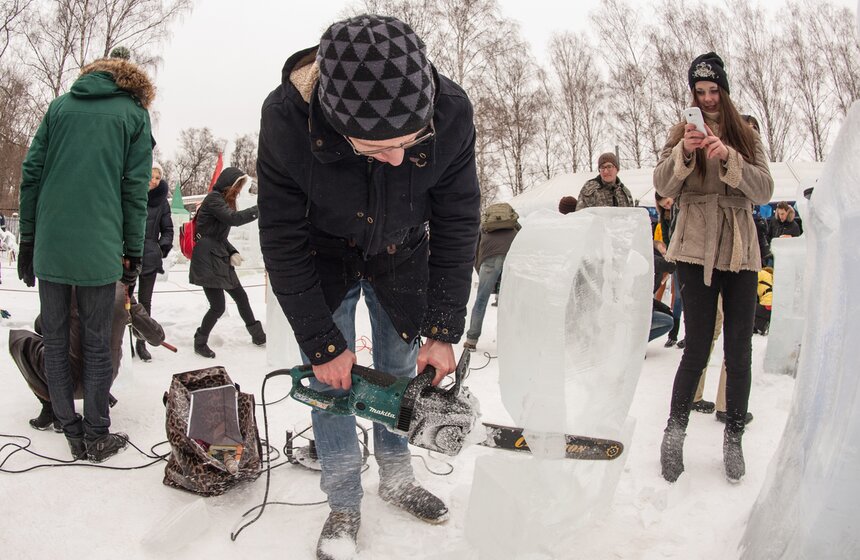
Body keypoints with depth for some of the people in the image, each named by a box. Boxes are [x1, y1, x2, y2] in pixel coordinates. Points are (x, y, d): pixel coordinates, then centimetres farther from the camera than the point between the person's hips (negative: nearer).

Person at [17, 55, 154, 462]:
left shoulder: (60, 105, 14)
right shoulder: (134, 113, 5)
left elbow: (30, 173, 9)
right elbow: (135, 189, -1)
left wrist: (27, 239, 13)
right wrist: (133, 252, 4)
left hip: (49, 245, 3)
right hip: (98, 249, -3)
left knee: (55, 340, 12)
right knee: (97, 344, 7)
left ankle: (72, 432, 19)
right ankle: (96, 436, 14)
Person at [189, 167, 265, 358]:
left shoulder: (224, 200, 17)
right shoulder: (213, 199, -11)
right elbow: (234, 218, -27)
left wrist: (233, 253, 2)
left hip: (221, 259, 9)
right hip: (207, 260, -9)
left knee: (241, 297, 12)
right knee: (218, 306, -7)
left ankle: (257, 335, 23)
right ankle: (200, 342, 12)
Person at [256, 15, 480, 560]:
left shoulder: (451, 112, -33)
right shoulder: (286, 119, -36)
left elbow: (457, 226, -19)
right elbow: (282, 239, -24)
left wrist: (443, 332, -18)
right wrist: (322, 345, -21)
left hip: (403, 256, 2)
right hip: (325, 258, -1)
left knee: (399, 370, 10)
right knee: (331, 381, -1)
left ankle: (397, 478, 32)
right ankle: (344, 505, 17)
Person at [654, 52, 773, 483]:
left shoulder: (746, 137, 11)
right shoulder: (683, 133, 7)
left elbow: (764, 191, -3)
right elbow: (663, 186, -7)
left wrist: (728, 159, -18)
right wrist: (684, 152, -24)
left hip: (741, 253, 2)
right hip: (697, 253, -2)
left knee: (739, 352, 4)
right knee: (697, 349, -6)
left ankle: (734, 439, 17)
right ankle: (674, 433, 9)